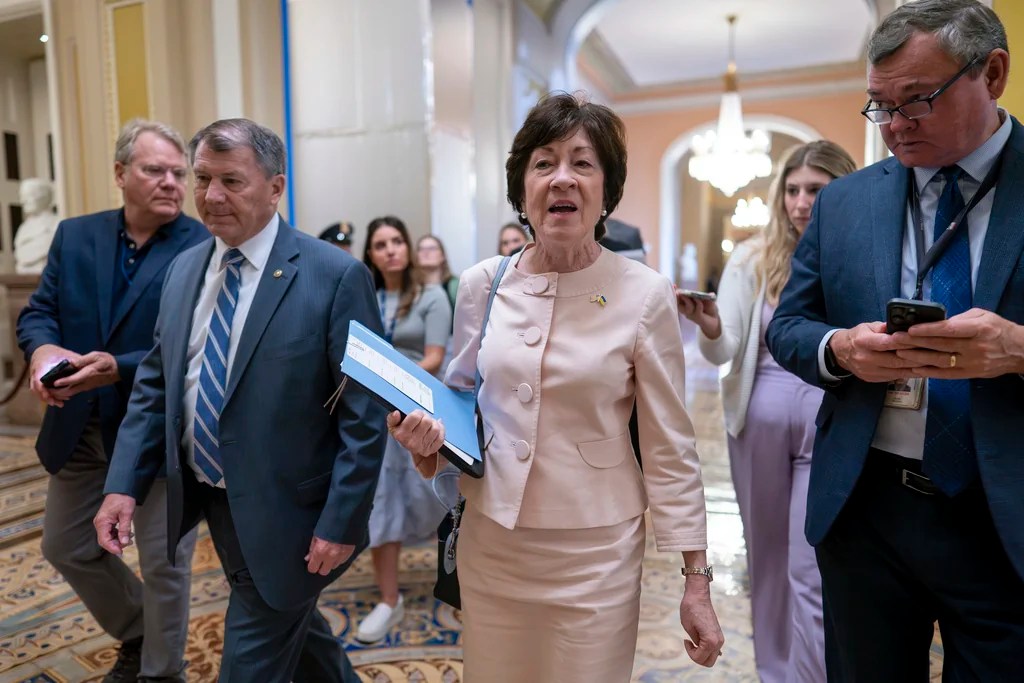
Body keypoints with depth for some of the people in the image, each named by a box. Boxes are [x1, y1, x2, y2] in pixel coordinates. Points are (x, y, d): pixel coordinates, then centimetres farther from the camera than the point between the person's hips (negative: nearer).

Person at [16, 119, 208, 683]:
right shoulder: (74, 236, 4)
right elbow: (36, 312, 4)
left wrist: (119, 368, -30)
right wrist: (43, 348, -19)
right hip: (80, 429, 6)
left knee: (163, 562, 6)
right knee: (66, 547, 20)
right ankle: (136, 636, 45)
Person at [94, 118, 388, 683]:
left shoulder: (336, 276, -17)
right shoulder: (184, 269, 3)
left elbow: (364, 417, -17)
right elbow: (154, 383, 8)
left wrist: (340, 523, -17)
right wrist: (123, 484, 0)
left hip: (284, 512, -6)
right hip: (207, 498, 7)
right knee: (290, 624, 26)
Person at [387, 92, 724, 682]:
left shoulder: (644, 294, -11)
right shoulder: (482, 284, -3)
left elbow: (670, 446, -6)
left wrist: (697, 580, -6)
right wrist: (428, 439, -11)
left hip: (596, 549, -3)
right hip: (490, 540, 3)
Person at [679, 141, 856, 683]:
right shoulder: (753, 258, 1)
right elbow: (724, 352, -5)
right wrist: (710, 327, -26)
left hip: (834, 424, -3)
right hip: (760, 417, 3)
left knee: (812, 569, -2)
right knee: (767, 552, 17)